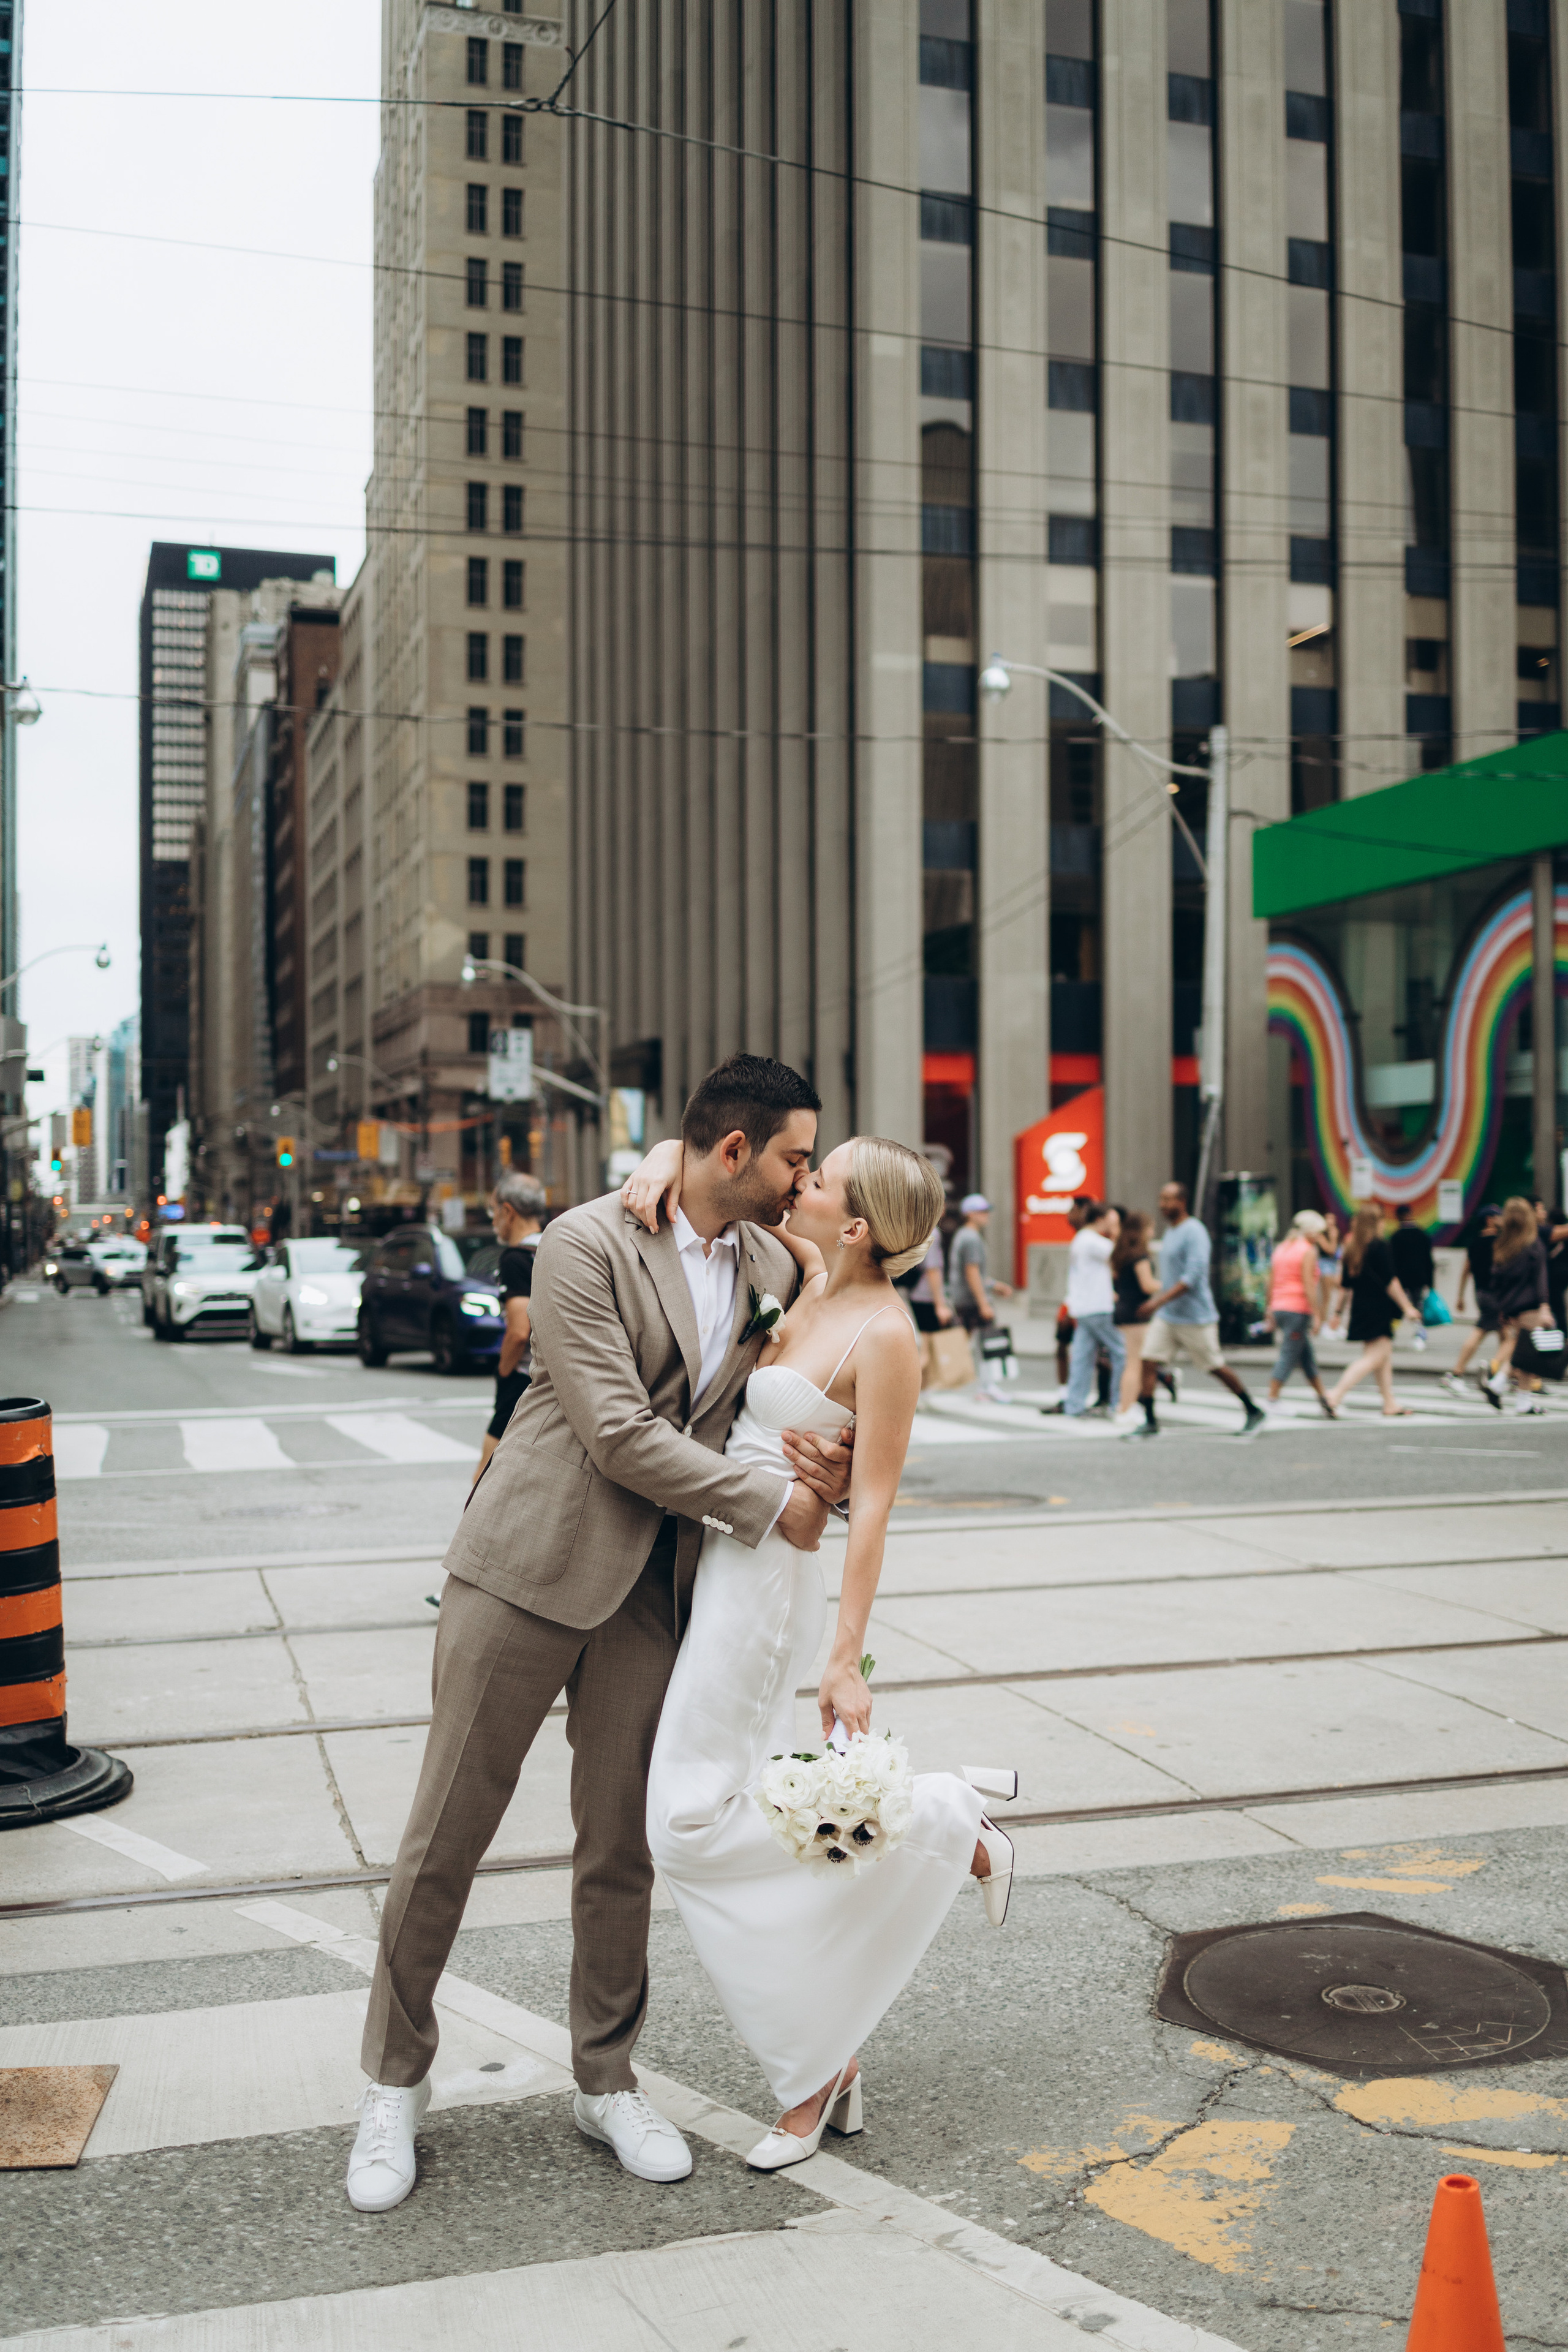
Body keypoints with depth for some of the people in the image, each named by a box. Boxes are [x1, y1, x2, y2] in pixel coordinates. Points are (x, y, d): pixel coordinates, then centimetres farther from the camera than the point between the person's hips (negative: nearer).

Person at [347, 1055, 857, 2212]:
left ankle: (607, 2081, 29)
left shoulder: (774, 1267, 6)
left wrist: (825, 1467, -5)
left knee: (622, 1845, 11)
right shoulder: (587, 1244, -14)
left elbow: (794, 1404, 19)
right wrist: (769, 1501, -14)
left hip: (654, 1587, 5)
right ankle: (397, 2083, 23)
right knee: (448, 1833, 5)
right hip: (532, 1565, -5)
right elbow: (618, 1434, -20)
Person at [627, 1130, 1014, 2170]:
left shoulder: (883, 1335, -17)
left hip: (768, 1574, -9)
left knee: (697, 1823, -4)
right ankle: (827, 2073, 21)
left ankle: (946, 1826, 7)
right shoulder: (810, 1278, 5)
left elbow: (873, 1506, -18)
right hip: (725, 1564, 9)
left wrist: (848, 1660, -19)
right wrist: (667, 1159, -8)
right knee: (752, 1822, 11)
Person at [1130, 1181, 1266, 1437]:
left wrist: (1159, 1301, -30)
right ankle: (1149, 1422, -2)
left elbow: (1193, 1276, -25)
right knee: (1149, 1361, -5)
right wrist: (1157, 1303, 23)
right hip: (1166, 1317, 8)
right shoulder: (1170, 1231, 12)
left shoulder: (1194, 1232, -16)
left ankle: (1254, 1412, 20)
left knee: (1215, 1367, 3)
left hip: (1195, 1318, -8)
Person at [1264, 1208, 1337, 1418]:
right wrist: (1317, 1316, -15)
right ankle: (1272, 1400, -3)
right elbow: (1309, 1286, -16)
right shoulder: (1308, 1251, -10)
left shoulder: (1282, 1248, 14)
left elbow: (1271, 1282, 14)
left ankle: (1322, 1396, 19)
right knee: (1289, 1355, -4)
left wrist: (1270, 1309, 19)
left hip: (1280, 1307, 8)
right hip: (1298, 1309, -8)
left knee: (1307, 1355, 14)